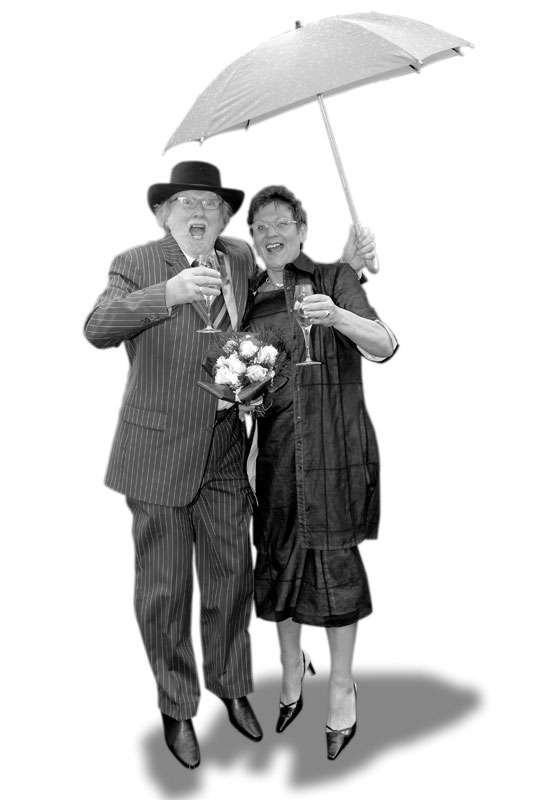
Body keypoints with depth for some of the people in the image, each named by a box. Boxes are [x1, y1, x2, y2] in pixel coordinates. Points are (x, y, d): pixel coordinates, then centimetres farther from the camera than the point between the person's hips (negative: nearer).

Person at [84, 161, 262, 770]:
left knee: (231, 577, 15)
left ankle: (231, 686, 39)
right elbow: (98, 329, -23)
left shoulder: (242, 259, 7)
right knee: (164, 587, 7)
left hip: (225, 451, 4)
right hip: (158, 451, -4)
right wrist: (169, 293, -37)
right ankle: (176, 708, 30)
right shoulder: (136, 264, -7)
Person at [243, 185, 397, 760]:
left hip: (334, 443, -4)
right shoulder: (249, 295, 12)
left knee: (333, 558, 1)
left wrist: (337, 316, -32)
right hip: (276, 446, 4)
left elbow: (383, 346, -13)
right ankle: (291, 667, 33)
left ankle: (341, 685, 22)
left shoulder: (334, 278, 0)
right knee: (277, 556, 8)